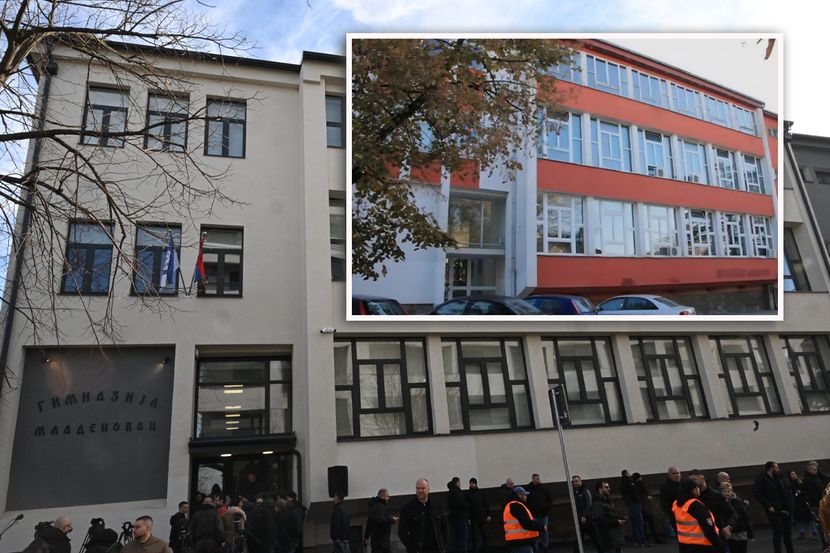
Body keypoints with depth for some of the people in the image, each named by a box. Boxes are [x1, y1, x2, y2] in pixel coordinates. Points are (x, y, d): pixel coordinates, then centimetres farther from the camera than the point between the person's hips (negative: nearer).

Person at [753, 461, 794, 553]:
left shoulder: (778, 478, 15)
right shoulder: (761, 479, -9)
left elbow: (786, 492, 19)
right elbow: (758, 494, -16)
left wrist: (789, 506, 7)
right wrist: (768, 506, -19)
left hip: (784, 510, 7)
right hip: (774, 511, -7)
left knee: (787, 532, 13)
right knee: (778, 532, -6)